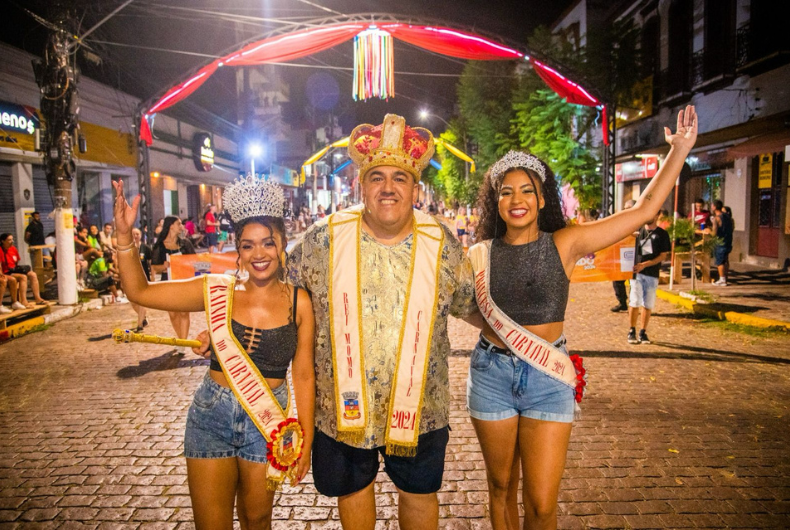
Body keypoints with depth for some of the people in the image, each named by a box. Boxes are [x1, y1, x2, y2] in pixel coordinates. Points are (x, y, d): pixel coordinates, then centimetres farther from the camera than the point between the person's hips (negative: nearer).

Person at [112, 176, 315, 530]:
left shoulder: (298, 301, -7)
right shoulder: (216, 291, -5)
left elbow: (303, 376, -3)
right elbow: (139, 291, -2)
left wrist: (305, 441, 0)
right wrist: (124, 235, -14)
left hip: (267, 422, 0)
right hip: (211, 416, 1)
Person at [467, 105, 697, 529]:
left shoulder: (565, 244, -3)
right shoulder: (480, 255, 0)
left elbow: (644, 210, -4)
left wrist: (680, 150, -7)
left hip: (548, 377, -1)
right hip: (491, 373, 1)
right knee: (501, 487, 17)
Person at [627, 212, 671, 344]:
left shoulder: (662, 234, 3)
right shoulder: (637, 230, 9)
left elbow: (663, 256, -2)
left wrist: (644, 264, -14)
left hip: (652, 274, 0)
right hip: (636, 272, 0)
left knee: (648, 305, 3)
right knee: (634, 302, -3)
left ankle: (643, 332, 14)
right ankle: (632, 331, 8)